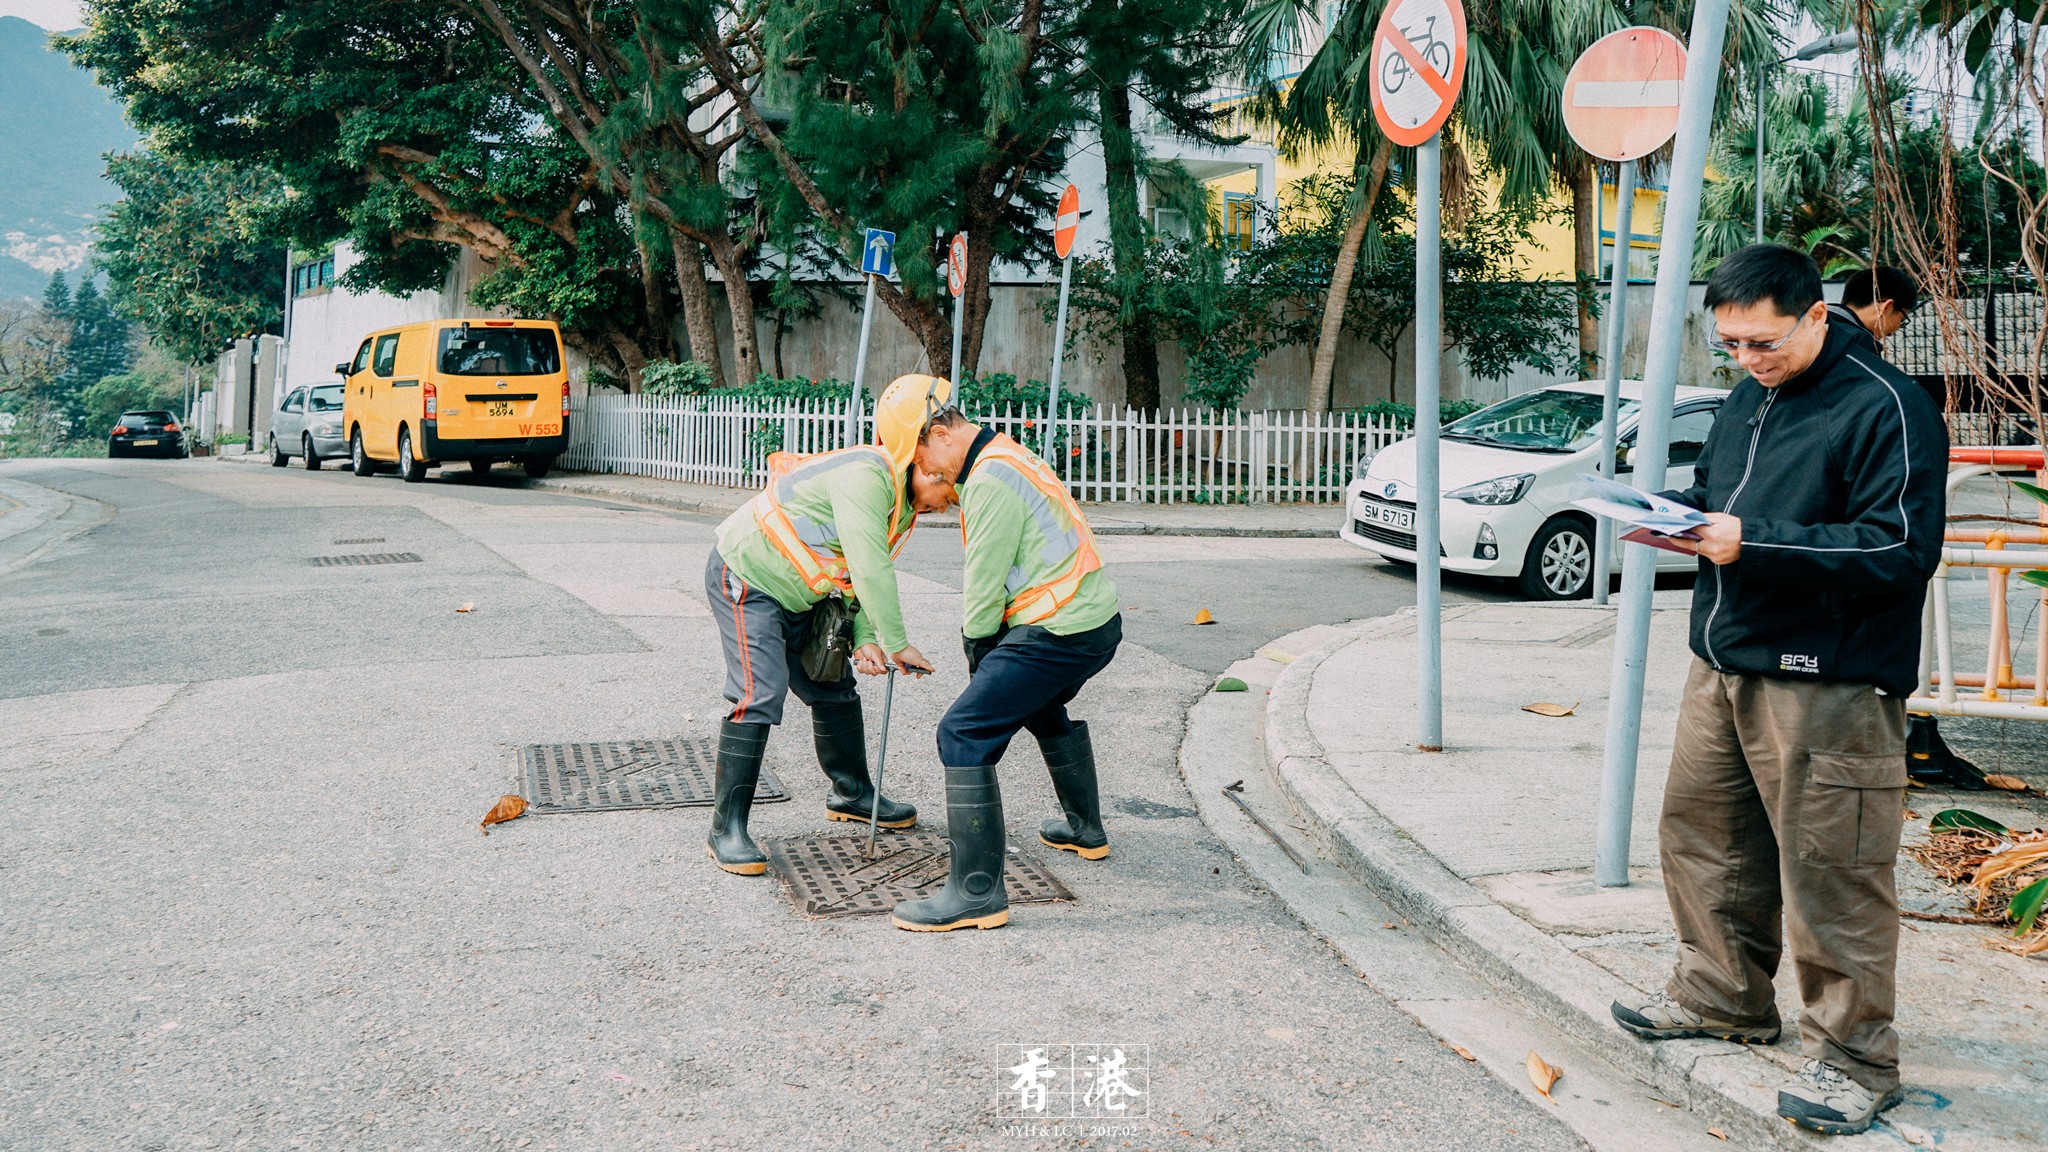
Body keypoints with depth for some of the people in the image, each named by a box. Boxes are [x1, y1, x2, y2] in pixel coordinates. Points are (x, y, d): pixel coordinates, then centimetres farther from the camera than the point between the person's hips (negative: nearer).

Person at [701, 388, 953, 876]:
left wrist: (865, 639, -10)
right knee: (759, 695, -18)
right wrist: (896, 644, -27)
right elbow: (869, 569, -32)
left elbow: (861, 579, 6)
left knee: (834, 690, 16)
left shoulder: (903, 505, 6)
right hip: (746, 578, -10)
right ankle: (727, 828, -12)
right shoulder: (868, 475, -27)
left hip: (797, 595, 10)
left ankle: (852, 793, 34)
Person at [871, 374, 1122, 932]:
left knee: (964, 733, -14)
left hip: (1059, 632, -11)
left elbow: (983, 588, -14)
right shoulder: (1008, 455, 15)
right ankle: (1085, 829, 52)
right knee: (1042, 708, 35)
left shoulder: (991, 482, -17)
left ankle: (977, 891, -15)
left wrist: (977, 651, -1)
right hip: (1096, 619, 11)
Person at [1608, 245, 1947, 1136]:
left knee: (1830, 869, -3)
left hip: (1828, 686, -9)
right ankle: (1722, 996, 34)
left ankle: (1852, 1056, 11)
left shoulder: (1885, 409, -13)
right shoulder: (1747, 401, 14)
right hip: (1724, 666, 9)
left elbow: (1901, 550, -19)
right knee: (1698, 828, 16)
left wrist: (1750, 544, -24)